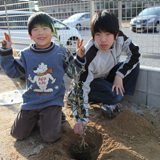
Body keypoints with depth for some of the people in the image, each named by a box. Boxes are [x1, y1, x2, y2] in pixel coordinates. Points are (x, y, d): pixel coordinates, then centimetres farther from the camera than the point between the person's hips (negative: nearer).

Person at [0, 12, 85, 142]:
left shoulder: (61, 53, -6)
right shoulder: (26, 54, -1)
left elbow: (73, 72, -2)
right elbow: (13, 72, 2)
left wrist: (79, 57, -18)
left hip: (53, 101, -2)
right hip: (30, 101, 3)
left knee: (50, 137, -10)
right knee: (18, 134, 4)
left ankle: (55, 115, 20)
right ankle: (36, 116, 29)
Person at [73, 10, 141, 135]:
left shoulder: (120, 38, -21)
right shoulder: (89, 56, -35)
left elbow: (135, 53, -7)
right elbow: (82, 87, -33)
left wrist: (120, 75, -17)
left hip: (108, 75, 7)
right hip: (92, 81, -7)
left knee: (135, 63, -14)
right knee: (115, 96, -33)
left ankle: (112, 104, -11)